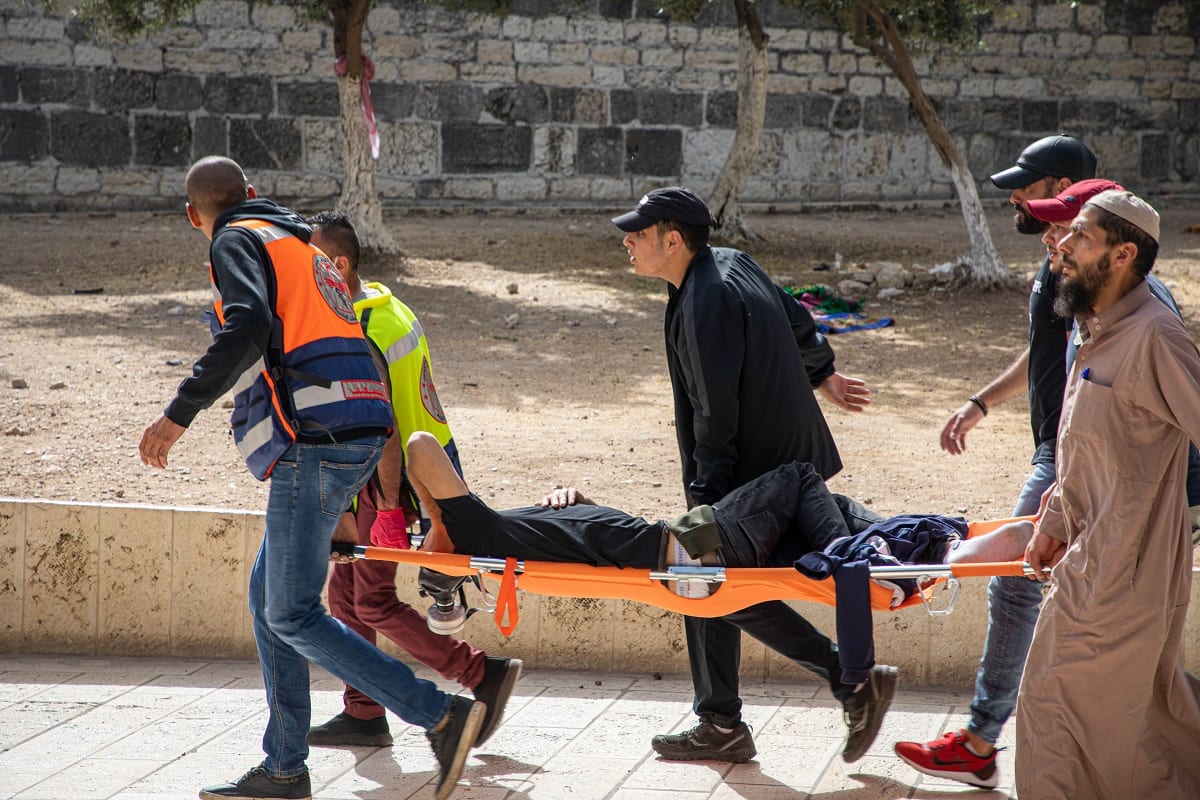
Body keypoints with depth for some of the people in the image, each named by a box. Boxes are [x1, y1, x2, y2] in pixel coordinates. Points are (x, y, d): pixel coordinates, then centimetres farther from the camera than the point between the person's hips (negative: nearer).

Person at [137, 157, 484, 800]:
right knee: (269, 597, 15)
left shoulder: (238, 241, -1)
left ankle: (441, 716, -13)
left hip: (314, 440, -9)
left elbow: (247, 328, -20)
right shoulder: (301, 244, 26)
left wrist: (179, 414, -21)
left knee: (292, 615, -7)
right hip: (359, 432, 9)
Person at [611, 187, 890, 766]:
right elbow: (796, 319, 24)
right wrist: (822, 375, 40)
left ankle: (855, 679, -1)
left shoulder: (707, 303, -22)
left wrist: (707, 496, -20)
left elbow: (715, 414, -23)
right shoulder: (732, 264, 8)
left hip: (756, 474, -10)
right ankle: (719, 727, 17)